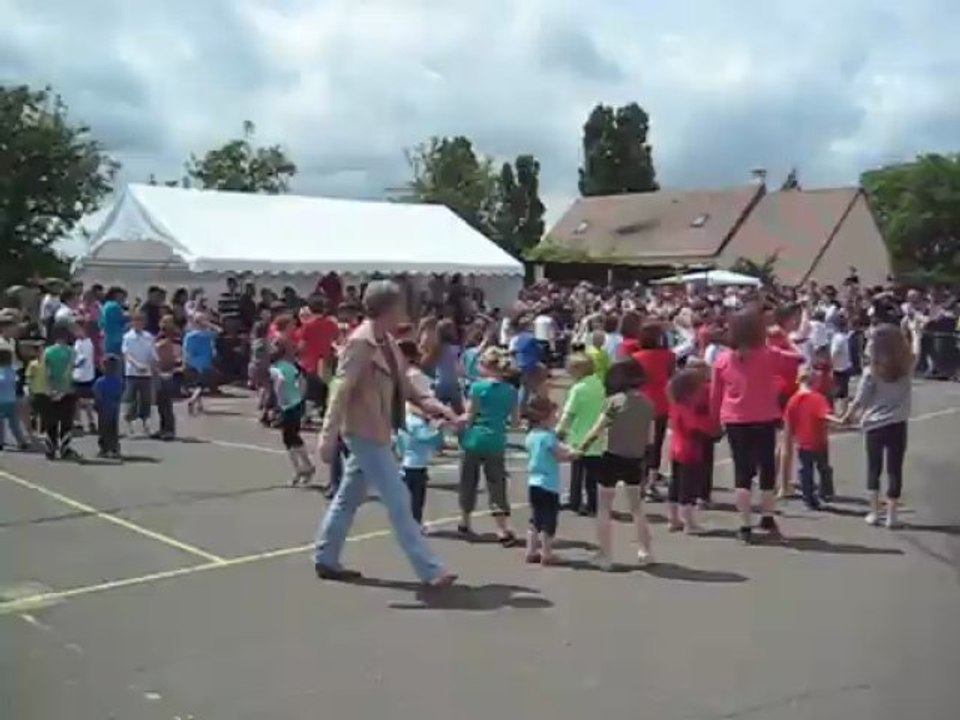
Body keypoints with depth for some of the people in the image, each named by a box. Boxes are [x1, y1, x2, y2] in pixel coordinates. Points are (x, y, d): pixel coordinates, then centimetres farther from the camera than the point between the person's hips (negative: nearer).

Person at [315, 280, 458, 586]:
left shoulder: (387, 341, 8)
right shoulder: (360, 343, -19)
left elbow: (401, 383, 16)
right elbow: (341, 392, -21)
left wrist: (428, 403, 2)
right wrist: (328, 437, -23)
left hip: (376, 432, 9)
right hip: (364, 432, -9)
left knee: (349, 497, 17)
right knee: (398, 501, -5)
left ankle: (325, 559, 29)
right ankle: (430, 571, 0)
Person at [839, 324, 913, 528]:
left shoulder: (872, 371, -12)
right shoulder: (905, 367, -5)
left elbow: (860, 400, -8)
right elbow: (913, 352, 17)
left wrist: (846, 416, 7)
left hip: (875, 425, -1)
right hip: (898, 425, 1)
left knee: (874, 469, 13)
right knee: (895, 470, 7)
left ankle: (874, 513, 16)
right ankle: (891, 516, 10)